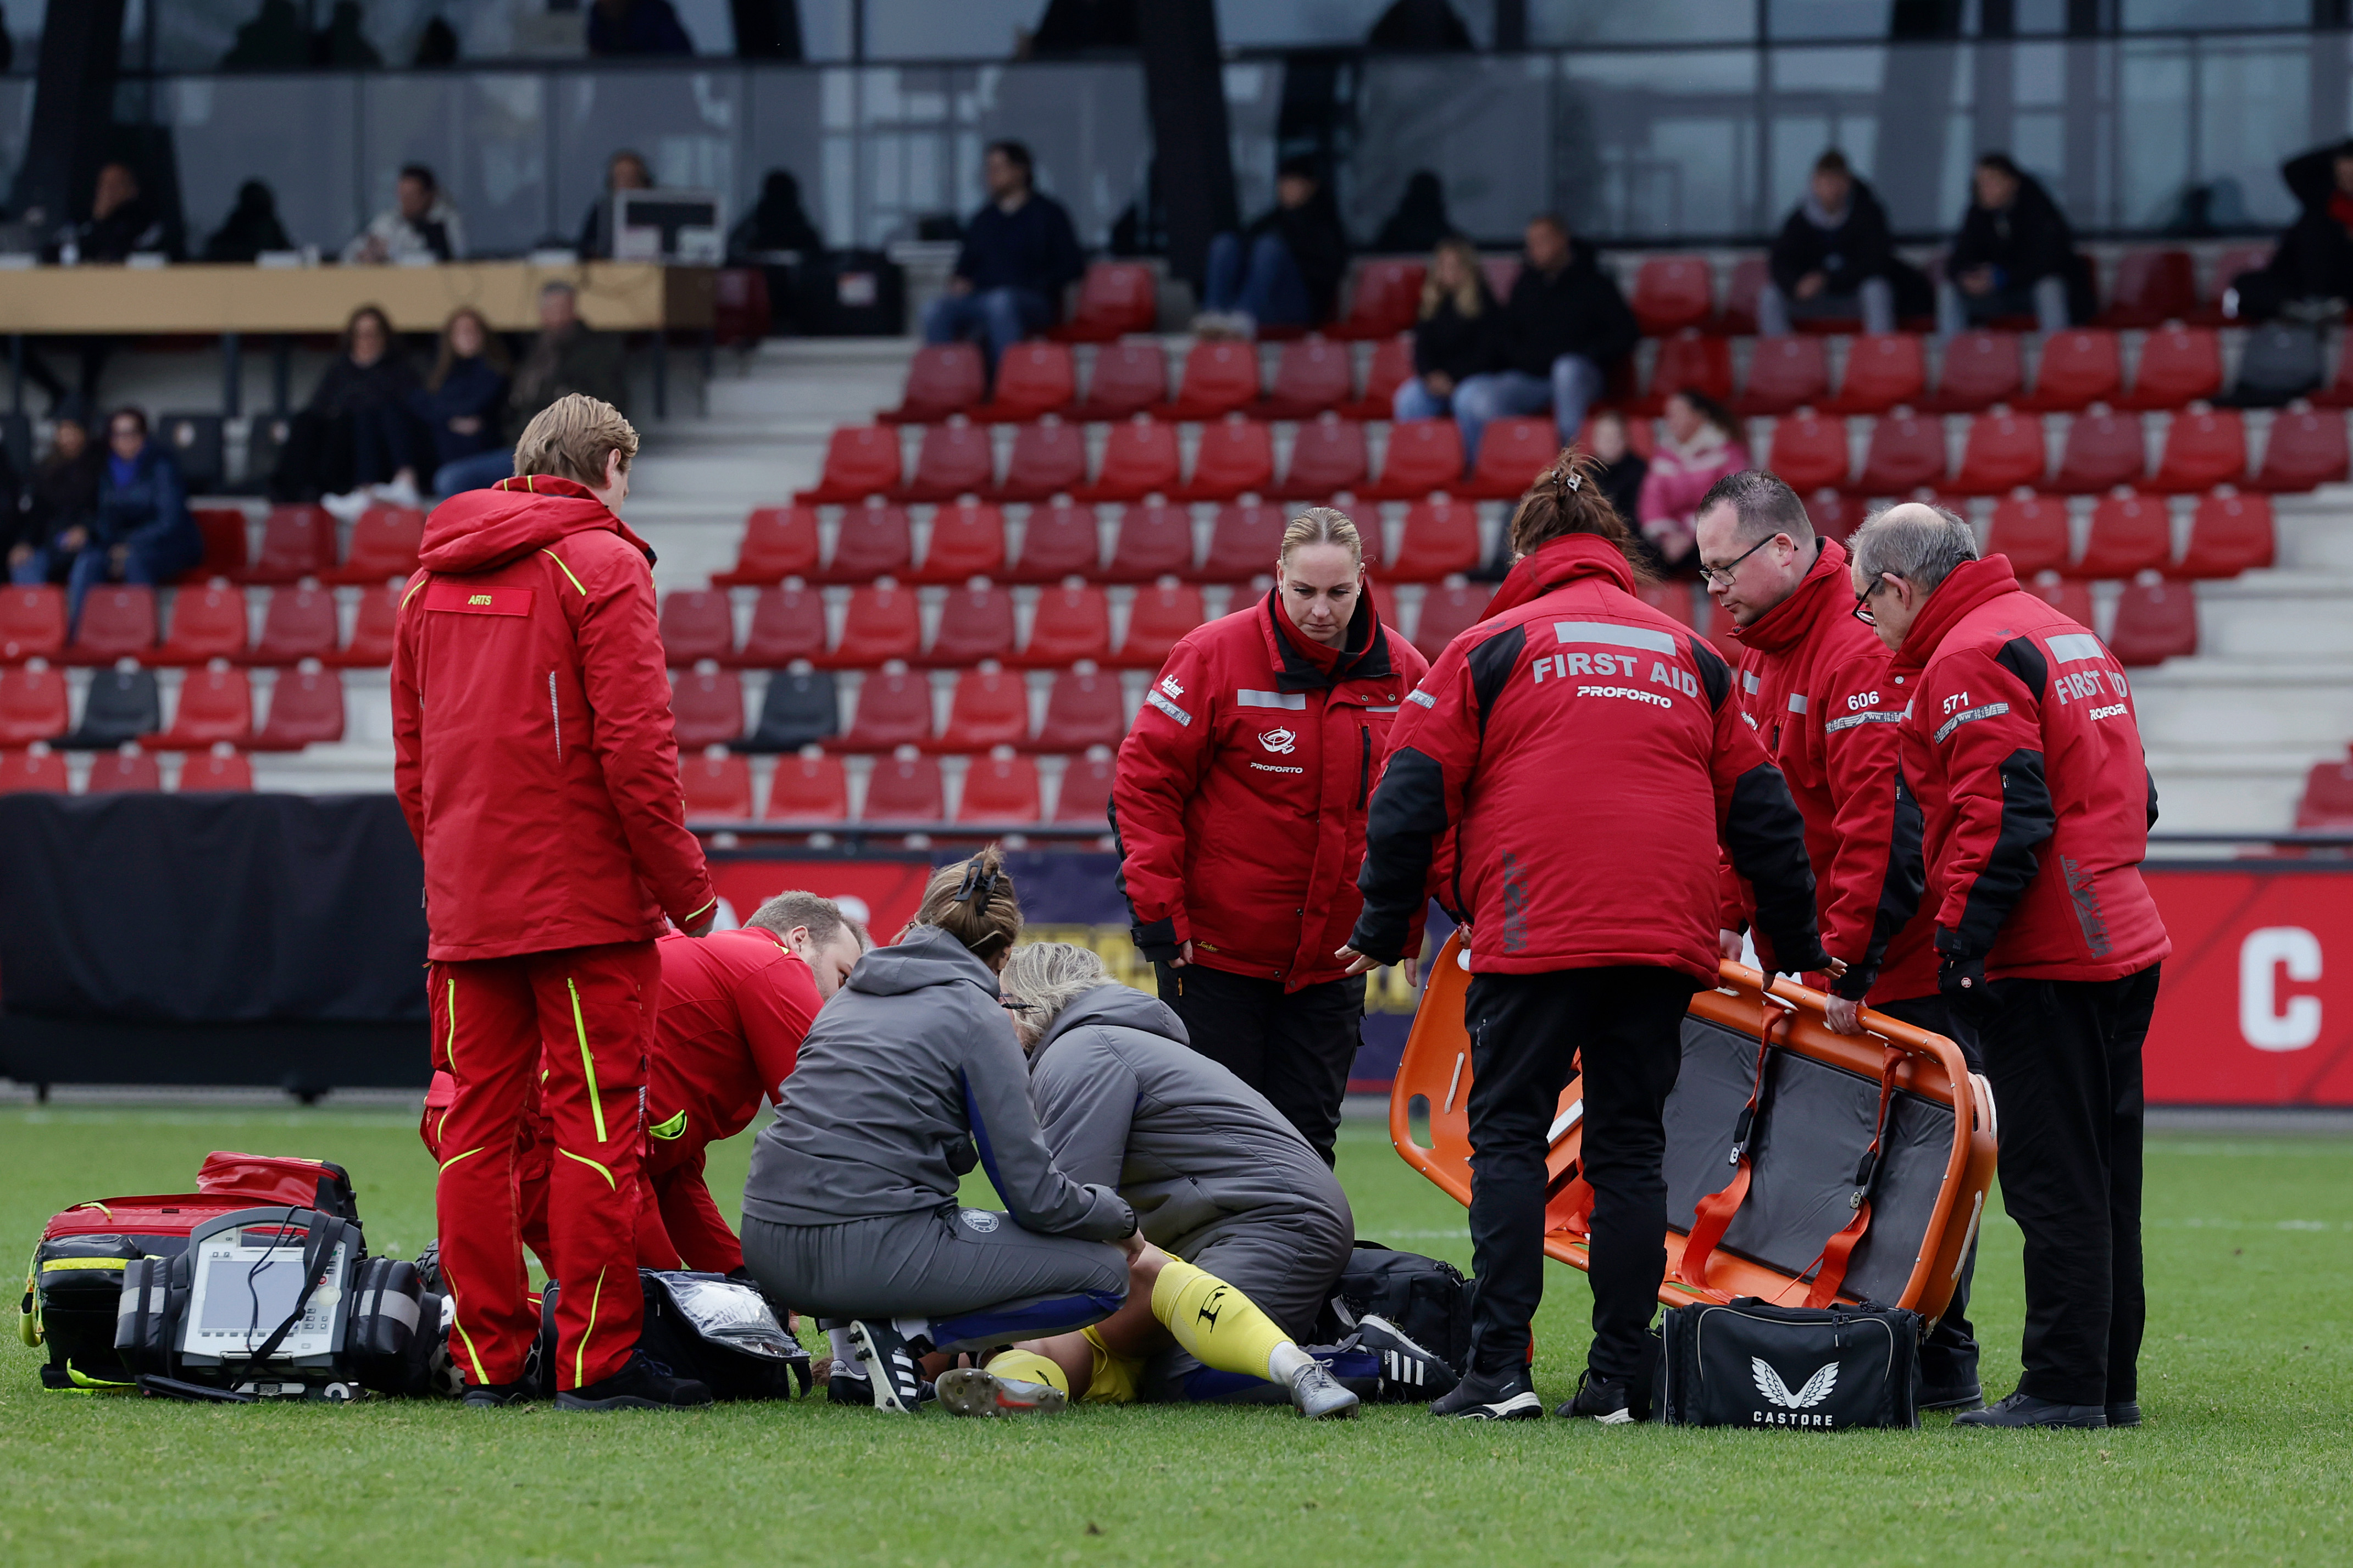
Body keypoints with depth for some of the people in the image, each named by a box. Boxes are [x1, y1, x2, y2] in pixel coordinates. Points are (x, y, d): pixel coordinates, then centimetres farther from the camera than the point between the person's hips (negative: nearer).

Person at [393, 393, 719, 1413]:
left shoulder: (434, 577, 14)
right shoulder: (600, 564, -7)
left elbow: (410, 759, 16)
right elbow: (636, 750, -13)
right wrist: (688, 889, -6)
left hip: (465, 902, 6)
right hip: (585, 901, -6)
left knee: (477, 1125, 8)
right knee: (594, 1124, -4)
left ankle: (488, 1357, 8)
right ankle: (595, 1360, -5)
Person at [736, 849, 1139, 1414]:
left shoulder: (855, 994, 20)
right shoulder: (976, 1015, -1)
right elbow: (1035, 1194, -5)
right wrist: (1121, 1217, 15)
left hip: (769, 1249, 7)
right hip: (866, 1254, -7)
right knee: (1104, 1273, 4)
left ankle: (852, 1352, 15)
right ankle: (908, 1333, -6)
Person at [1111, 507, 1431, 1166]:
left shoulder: (1402, 673, 1)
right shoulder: (1214, 655, -10)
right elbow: (1144, 783, -8)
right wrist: (1158, 910, -12)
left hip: (1331, 961, 3)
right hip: (1214, 953, -3)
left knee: (1308, 1136, 4)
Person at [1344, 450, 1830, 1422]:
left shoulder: (1492, 648, 7)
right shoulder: (1691, 659, 19)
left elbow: (1412, 796, 2)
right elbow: (1761, 815, 21)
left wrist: (1385, 931, 12)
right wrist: (1799, 948, 29)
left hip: (1535, 937, -3)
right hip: (1666, 942, 3)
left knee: (1508, 1135, 1)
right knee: (1630, 1148, 7)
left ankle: (1500, 1367, -9)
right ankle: (1620, 1374, 2)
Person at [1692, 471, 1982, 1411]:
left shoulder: (1864, 654, -22)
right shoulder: (1760, 649, 11)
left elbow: (1882, 822, -26)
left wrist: (1850, 959, -26)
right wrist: (1728, 919, 12)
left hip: (1903, 967, -10)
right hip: (1816, 955, 10)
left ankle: (1938, 1361, -1)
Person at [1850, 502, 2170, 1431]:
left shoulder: (1968, 659, -11)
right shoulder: (2069, 638, 20)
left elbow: (2004, 815, -20)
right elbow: (2132, 796, 23)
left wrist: (1961, 936, -18)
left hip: (2044, 966, -10)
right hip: (2124, 944, 10)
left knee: (2052, 1182, -8)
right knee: (2104, 1178, 12)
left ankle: (2065, 1387, -8)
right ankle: (2111, 1384, 15)